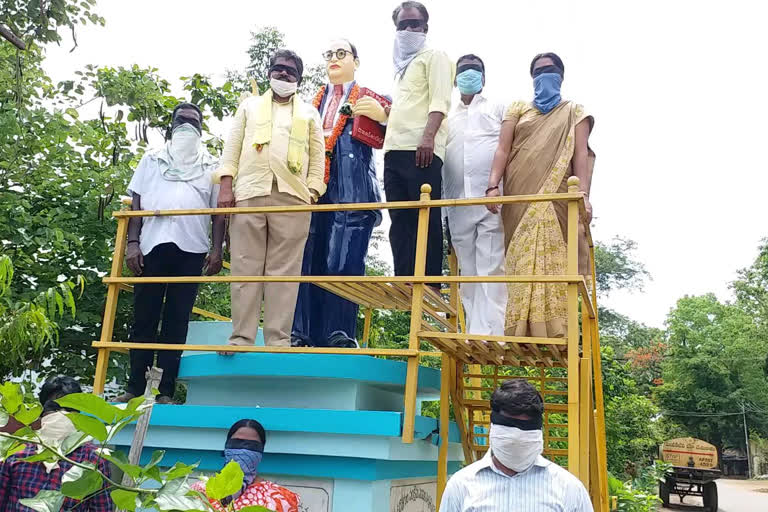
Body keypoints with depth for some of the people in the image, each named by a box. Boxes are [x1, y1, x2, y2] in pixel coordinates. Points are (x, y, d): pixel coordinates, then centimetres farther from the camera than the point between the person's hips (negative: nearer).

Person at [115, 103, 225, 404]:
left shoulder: (211, 166, 17)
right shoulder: (152, 159, 18)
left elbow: (218, 212, 11)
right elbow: (136, 203, 10)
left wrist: (217, 249, -1)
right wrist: (132, 242, -1)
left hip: (191, 248, 0)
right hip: (153, 244, 1)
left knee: (177, 319, 0)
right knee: (144, 317, 1)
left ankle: (165, 392, 3)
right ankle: (135, 388, 7)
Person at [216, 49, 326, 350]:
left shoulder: (309, 113, 22)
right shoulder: (249, 106, 24)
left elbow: (317, 157, 13)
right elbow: (232, 147, 15)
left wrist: (313, 193, -1)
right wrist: (226, 186, 1)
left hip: (292, 196, -1)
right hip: (249, 192, 1)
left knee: (284, 270, -5)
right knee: (245, 268, -4)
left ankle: (279, 340, -4)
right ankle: (241, 338, -3)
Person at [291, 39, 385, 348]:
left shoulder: (371, 98, 13)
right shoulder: (314, 102, 26)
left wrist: (383, 116, -17)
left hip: (352, 192, -4)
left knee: (344, 261, -10)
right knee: (308, 261, -2)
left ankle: (339, 336, -7)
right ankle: (303, 334, 1)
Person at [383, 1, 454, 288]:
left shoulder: (433, 57, 8)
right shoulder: (400, 68, 30)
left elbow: (440, 100, -7)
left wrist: (428, 136, -20)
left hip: (421, 149, -8)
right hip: (394, 150, 8)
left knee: (426, 220, -10)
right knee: (400, 221, 2)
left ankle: (430, 285, -10)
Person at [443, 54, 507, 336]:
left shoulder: (498, 109, 16)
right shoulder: (447, 118, 23)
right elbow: (436, 159, 19)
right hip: (458, 207, 4)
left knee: (490, 271, -12)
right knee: (468, 275, 4)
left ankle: (489, 338, -17)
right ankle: (473, 339, 6)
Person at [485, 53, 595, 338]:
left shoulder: (573, 112, 19)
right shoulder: (518, 109, 23)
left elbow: (581, 154, 4)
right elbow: (503, 149, 10)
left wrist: (583, 194, -12)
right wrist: (493, 185, -8)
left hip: (557, 198, -1)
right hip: (520, 199, 1)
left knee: (555, 261, -13)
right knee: (522, 263, -9)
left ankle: (556, 334, -17)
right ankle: (524, 335, -13)